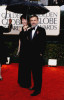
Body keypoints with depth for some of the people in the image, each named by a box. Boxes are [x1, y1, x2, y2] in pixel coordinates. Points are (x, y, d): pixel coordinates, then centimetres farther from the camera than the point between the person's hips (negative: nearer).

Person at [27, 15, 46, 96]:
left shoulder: (41, 30, -6)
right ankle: (35, 86, 29)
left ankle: (38, 89, 9)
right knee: (33, 72, 15)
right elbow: (28, 42, 14)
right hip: (31, 55, 6)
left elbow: (43, 43, -10)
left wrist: (41, 53, -13)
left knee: (38, 72, 1)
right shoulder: (29, 31, 12)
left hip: (38, 56, -6)